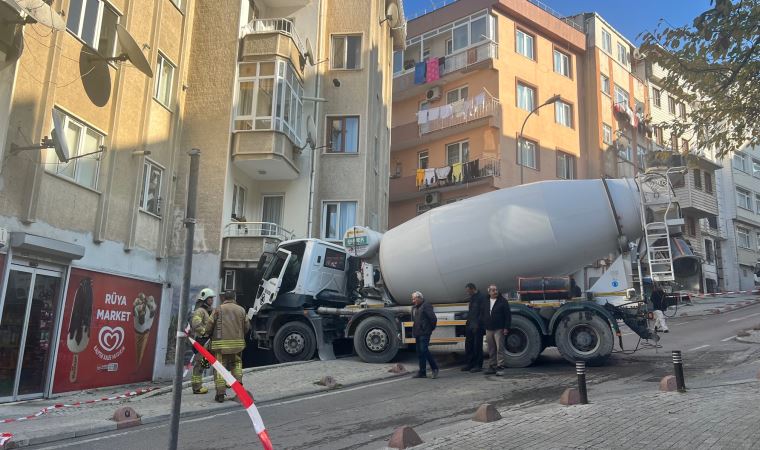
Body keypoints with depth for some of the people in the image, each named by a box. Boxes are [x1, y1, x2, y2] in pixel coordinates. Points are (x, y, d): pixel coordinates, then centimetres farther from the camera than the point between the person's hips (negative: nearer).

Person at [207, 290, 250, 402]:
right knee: (236, 362, 22)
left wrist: (210, 335, 17)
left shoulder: (218, 309, 0)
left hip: (221, 343, -2)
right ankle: (238, 381, 5)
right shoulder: (241, 310, 9)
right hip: (238, 342, 2)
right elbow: (247, 327, 10)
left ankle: (220, 394, 2)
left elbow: (210, 326, -3)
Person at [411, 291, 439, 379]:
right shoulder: (414, 308, 16)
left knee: (424, 350, -14)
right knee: (419, 352, 9)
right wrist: (414, 330, 16)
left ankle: (434, 368, 0)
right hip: (417, 333, 9)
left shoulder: (426, 306, -11)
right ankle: (422, 372, 14)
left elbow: (433, 318, -16)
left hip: (424, 333, -9)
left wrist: (431, 328, -5)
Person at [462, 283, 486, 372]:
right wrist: (468, 323, 13)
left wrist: (477, 324, -19)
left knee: (477, 346, -2)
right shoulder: (472, 298, 18)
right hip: (471, 326, 9)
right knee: (468, 345, 10)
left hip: (478, 327, -9)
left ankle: (478, 365, 5)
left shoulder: (482, 297, -10)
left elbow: (483, 312, -16)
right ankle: (468, 364, 17)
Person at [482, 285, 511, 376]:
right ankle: (492, 366, 17)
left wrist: (506, 328, -11)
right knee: (491, 350, 10)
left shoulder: (503, 301, -2)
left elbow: (508, 315, -5)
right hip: (488, 330, 5)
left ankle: (500, 367, -5)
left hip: (499, 329, -5)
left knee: (500, 348, -7)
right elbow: (483, 316, 19)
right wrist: (483, 327, 14)